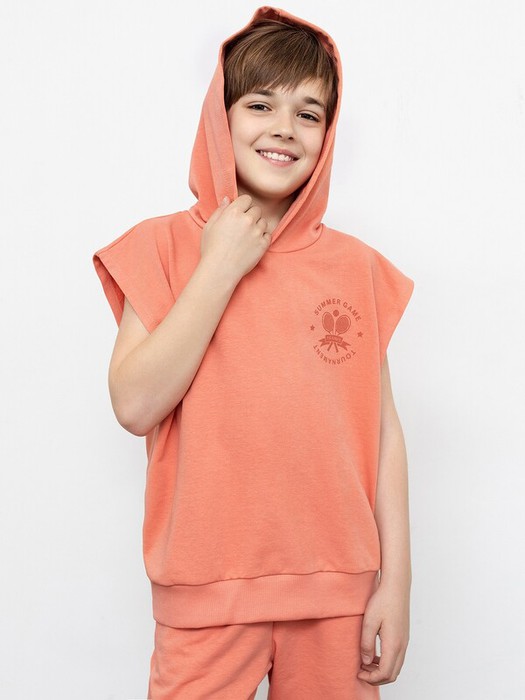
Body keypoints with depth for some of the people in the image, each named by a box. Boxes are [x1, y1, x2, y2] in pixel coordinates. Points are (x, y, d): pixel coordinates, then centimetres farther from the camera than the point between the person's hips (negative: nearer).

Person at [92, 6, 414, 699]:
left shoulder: (356, 266, 3)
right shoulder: (164, 245, -2)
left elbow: (383, 429, 2)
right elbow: (135, 405, -12)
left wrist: (396, 581, 0)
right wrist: (220, 268, -13)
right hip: (205, 589, -1)